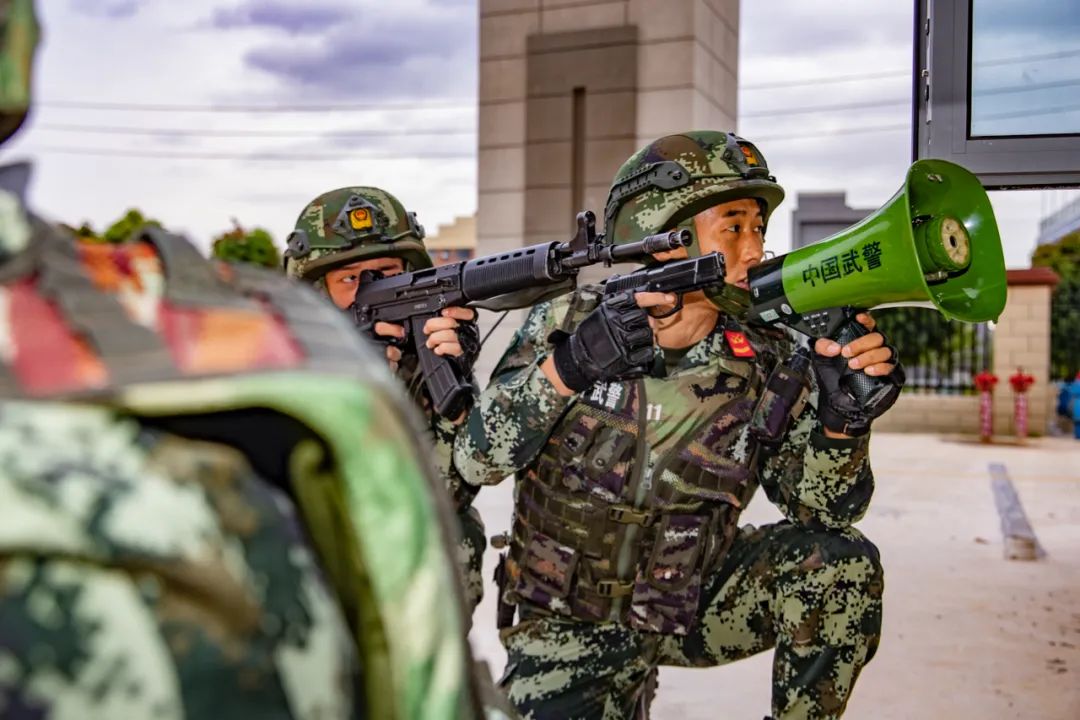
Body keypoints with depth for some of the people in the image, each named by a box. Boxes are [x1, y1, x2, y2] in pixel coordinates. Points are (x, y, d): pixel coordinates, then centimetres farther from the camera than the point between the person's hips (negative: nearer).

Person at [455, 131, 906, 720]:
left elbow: (825, 511, -8)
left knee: (841, 564, -18)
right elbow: (475, 461, -18)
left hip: (694, 601, 1)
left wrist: (843, 415, -28)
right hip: (569, 626, -1)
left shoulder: (767, 365, -10)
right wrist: (565, 367, -33)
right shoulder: (566, 325, -13)